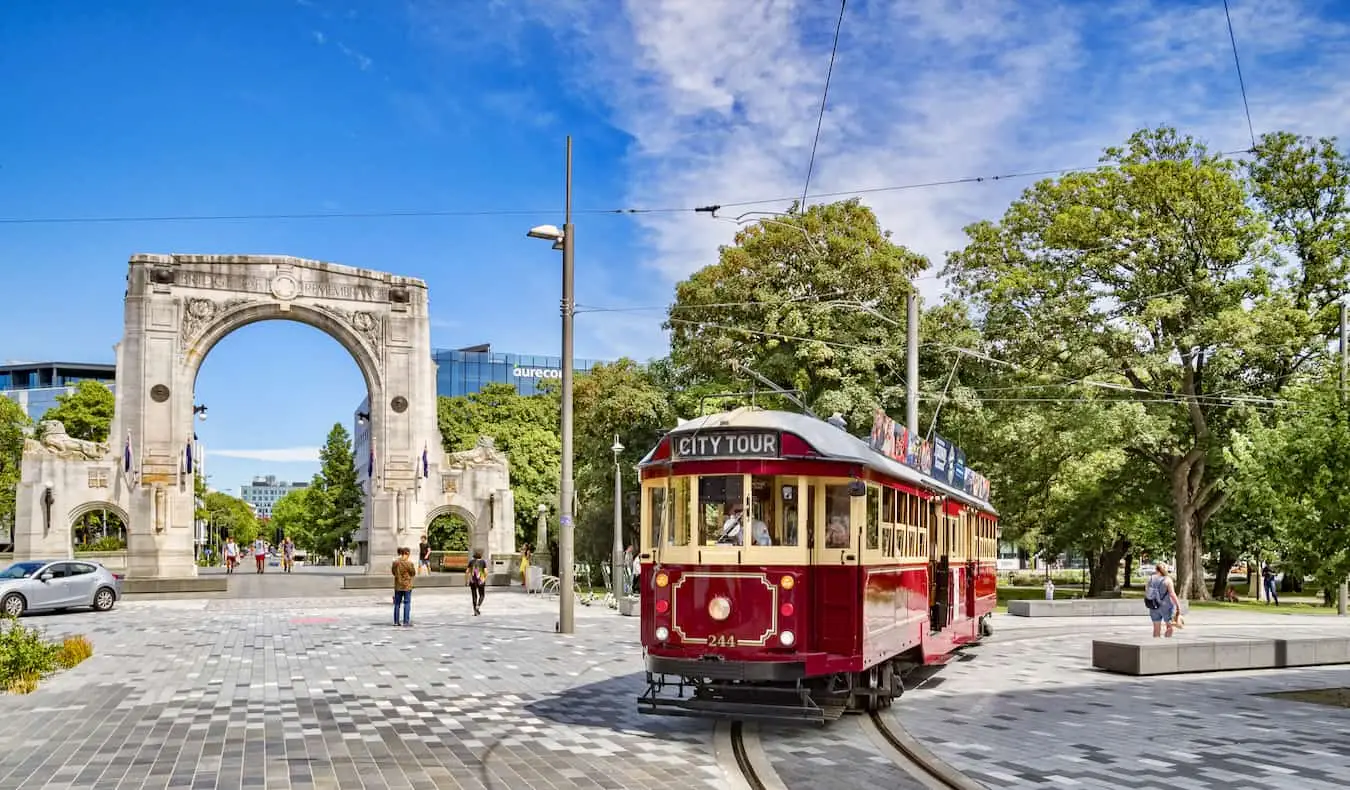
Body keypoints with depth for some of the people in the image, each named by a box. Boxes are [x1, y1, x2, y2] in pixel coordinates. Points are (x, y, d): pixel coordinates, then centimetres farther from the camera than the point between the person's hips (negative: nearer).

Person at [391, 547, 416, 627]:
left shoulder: (395, 562, -3)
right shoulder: (409, 563, -16)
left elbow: (393, 572, 9)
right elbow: (413, 573, -6)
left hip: (398, 586, 4)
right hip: (407, 586, -4)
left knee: (397, 603, 13)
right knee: (407, 603, 3)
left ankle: (396, 621, 17)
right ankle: (406, 622, 2)